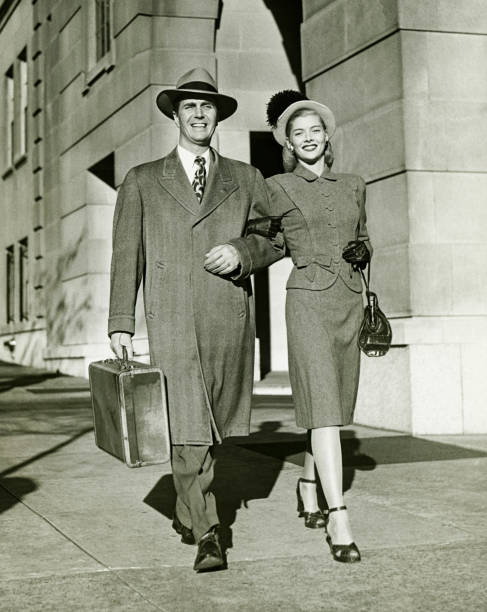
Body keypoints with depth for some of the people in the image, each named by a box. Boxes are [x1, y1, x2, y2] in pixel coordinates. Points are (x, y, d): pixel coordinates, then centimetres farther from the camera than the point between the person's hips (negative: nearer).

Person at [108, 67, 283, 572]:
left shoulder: (246, 179, 14)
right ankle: (207, 535, -7)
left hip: (230, 321, 2)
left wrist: (242, 252, -6)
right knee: (185, 428, -10)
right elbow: (126, 256, 7)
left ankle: (186, 510, 32)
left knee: (209, 425, 10)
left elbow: (275, 240, 16)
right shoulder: (142, 182, 11)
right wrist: (120, 324, -1)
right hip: (171, 322, -2)